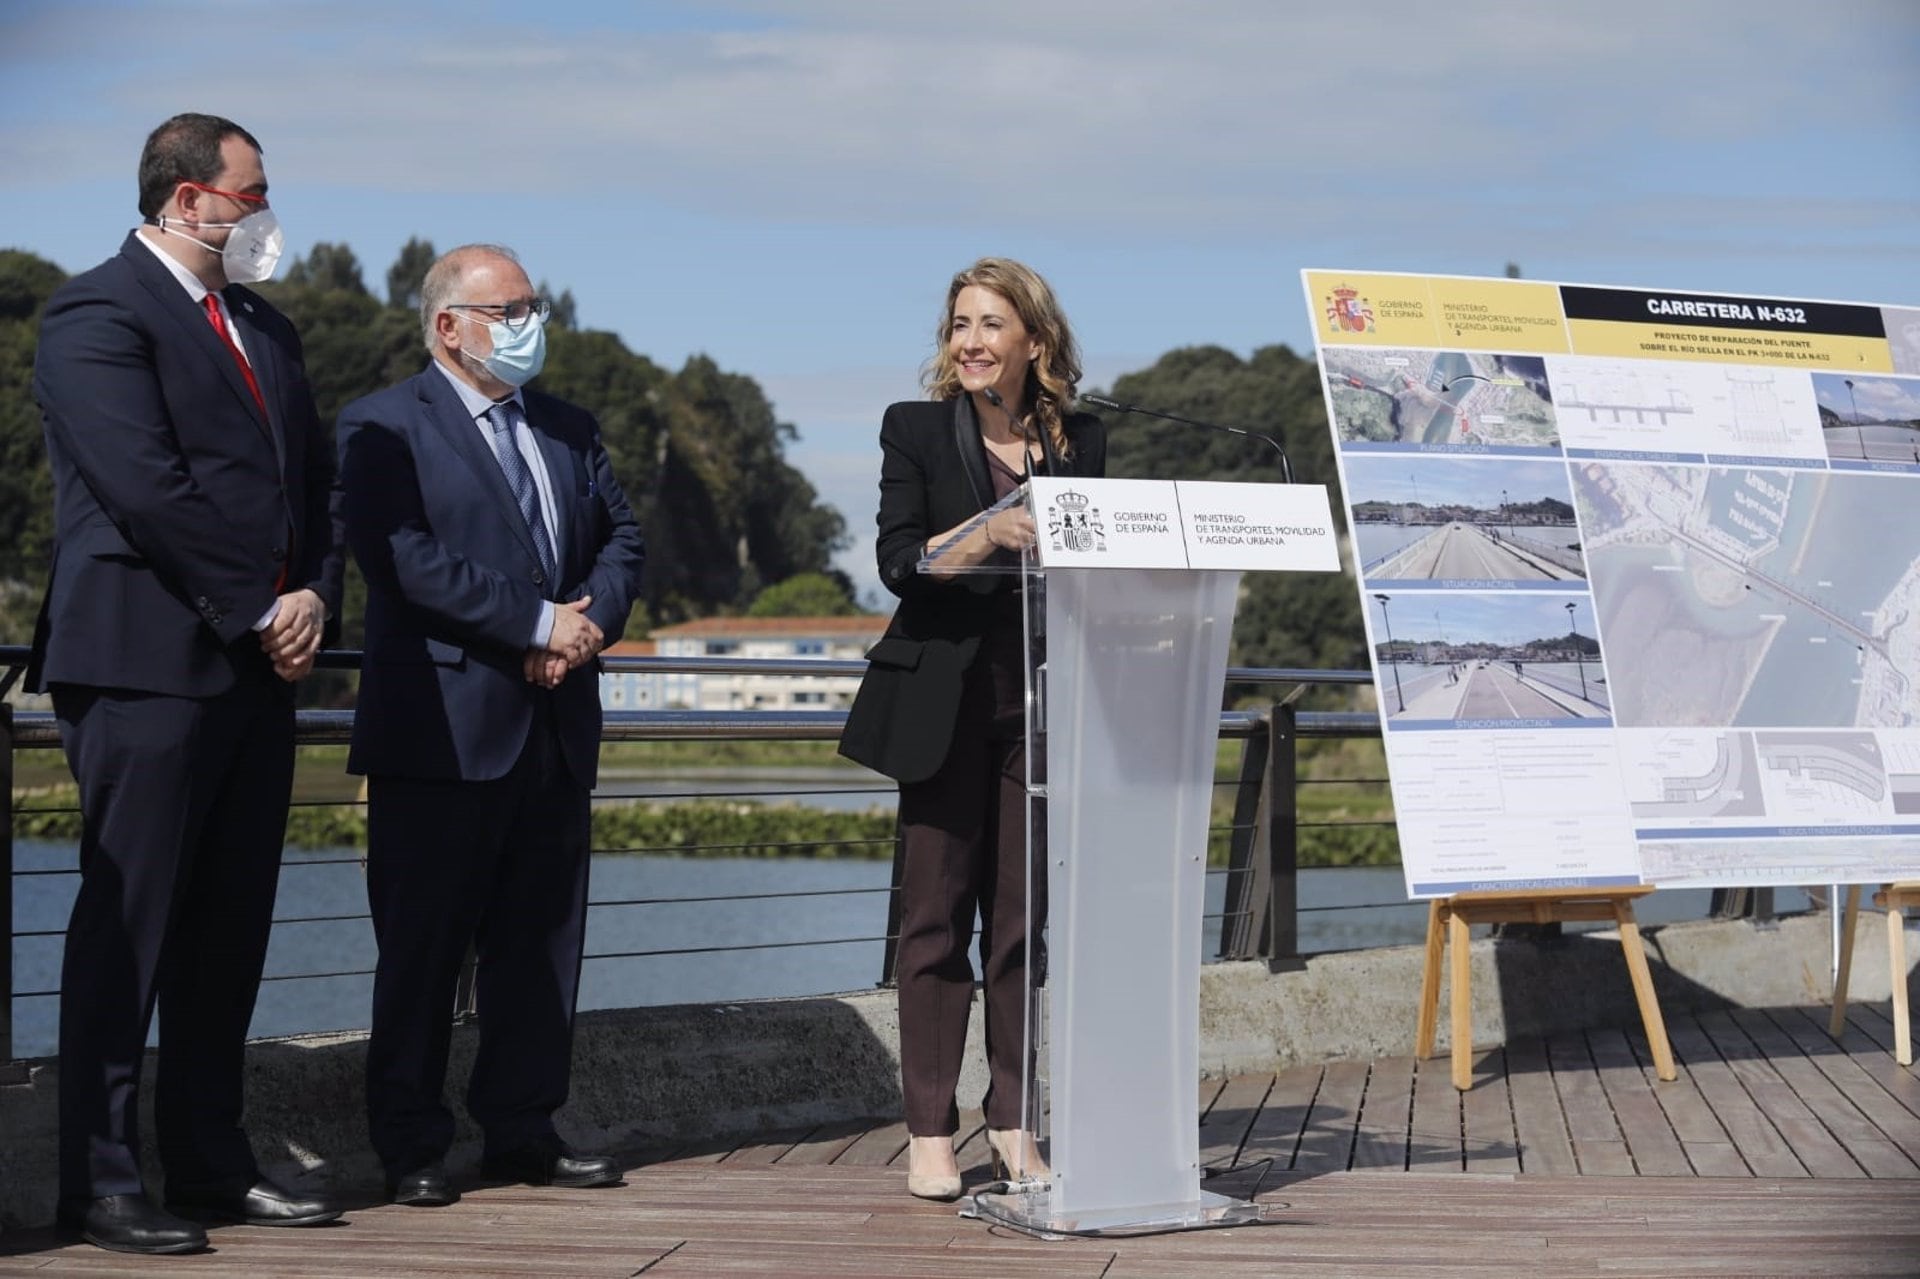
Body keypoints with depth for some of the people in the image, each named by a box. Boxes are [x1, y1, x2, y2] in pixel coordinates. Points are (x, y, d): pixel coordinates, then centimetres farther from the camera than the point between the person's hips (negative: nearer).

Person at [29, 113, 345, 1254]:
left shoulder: (267, 330, 20)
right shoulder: (97, 316, -8)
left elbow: (315, 478, 20)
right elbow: (148, 489, -16)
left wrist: (316, 598, 1)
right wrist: (261, 610, -12)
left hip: (258, 667, 8)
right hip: (148, 668, -8)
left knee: (231, 932, 10)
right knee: (127, 927, -4)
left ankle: (213, 1163, 17)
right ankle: (102, 1182, 0)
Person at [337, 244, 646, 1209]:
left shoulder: (568, 430, 18)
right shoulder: (385, 428, -5)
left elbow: (621, 538, 15)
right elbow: (405, 558, -17)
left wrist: (592, 624, -7)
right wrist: (540, 623, -16)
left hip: (553, 728, 7)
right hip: (441, 728, -6)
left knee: (540, 940, 9)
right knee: (422, 945, -1)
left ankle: (522, 1130, 17)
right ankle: (410, 1146, 5)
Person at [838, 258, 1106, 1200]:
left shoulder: (1079, 441, 8)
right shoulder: (916, 431, 3)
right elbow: (900, 560, -9)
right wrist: (990, 533, -24)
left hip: (1043, 702, 2)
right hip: (944, 702, -2)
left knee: (1025, 914, 4)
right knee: (936, 914, 0)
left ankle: (1012, 1121, 12)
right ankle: (930, 1130, 4)